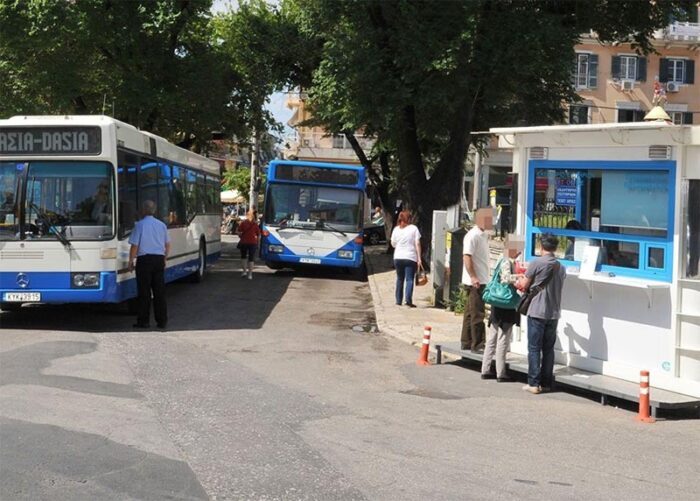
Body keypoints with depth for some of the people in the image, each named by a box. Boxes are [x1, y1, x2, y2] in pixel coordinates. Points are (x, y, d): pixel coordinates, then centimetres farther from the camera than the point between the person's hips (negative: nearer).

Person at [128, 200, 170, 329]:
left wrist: (131, 262, 1)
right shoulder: (162, 225, 8)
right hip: (159, 259, 4)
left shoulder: (140, 225, -7)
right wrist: (164, 259, 25)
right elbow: (167, 245, 14)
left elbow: (135, 246, -9)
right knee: (159, 291, 7)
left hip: (144, 259, -4)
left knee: (144, 292, 1)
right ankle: (162, 321, 8)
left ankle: (143, 321, 3)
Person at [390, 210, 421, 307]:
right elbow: (417, 244, -7)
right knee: (409, 279, -4)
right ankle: (408, 300, -18)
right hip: (411, 258, -3)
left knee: (400, 279, 15)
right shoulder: (414, 228, -4)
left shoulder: (396, 229, 3)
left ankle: (399, 300, 17)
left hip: (398, 258, 3)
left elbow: (393, 244, 10)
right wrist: (419, 258, -5)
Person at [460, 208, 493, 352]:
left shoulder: (484, 235, 14)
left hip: (482, 280, 9)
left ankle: (466, 343, 21)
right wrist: (473, 277, -25)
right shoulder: (473, 236, -15)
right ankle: (477, 345, -2)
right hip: (475, 281, -9)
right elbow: (467, 257, -20)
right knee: (477, 314, -6)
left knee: (470, 313, 14)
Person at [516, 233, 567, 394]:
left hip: (537, 312, -5)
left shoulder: (537, 264, -10)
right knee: (549, 348, 10)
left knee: (534, 348, -1)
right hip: (554, 313, 5)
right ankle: (546, 383, 12)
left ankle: (534, 383, -3)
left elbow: (524, 286, -5)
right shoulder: (561, 268, 8)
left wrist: (520, 282, 19)